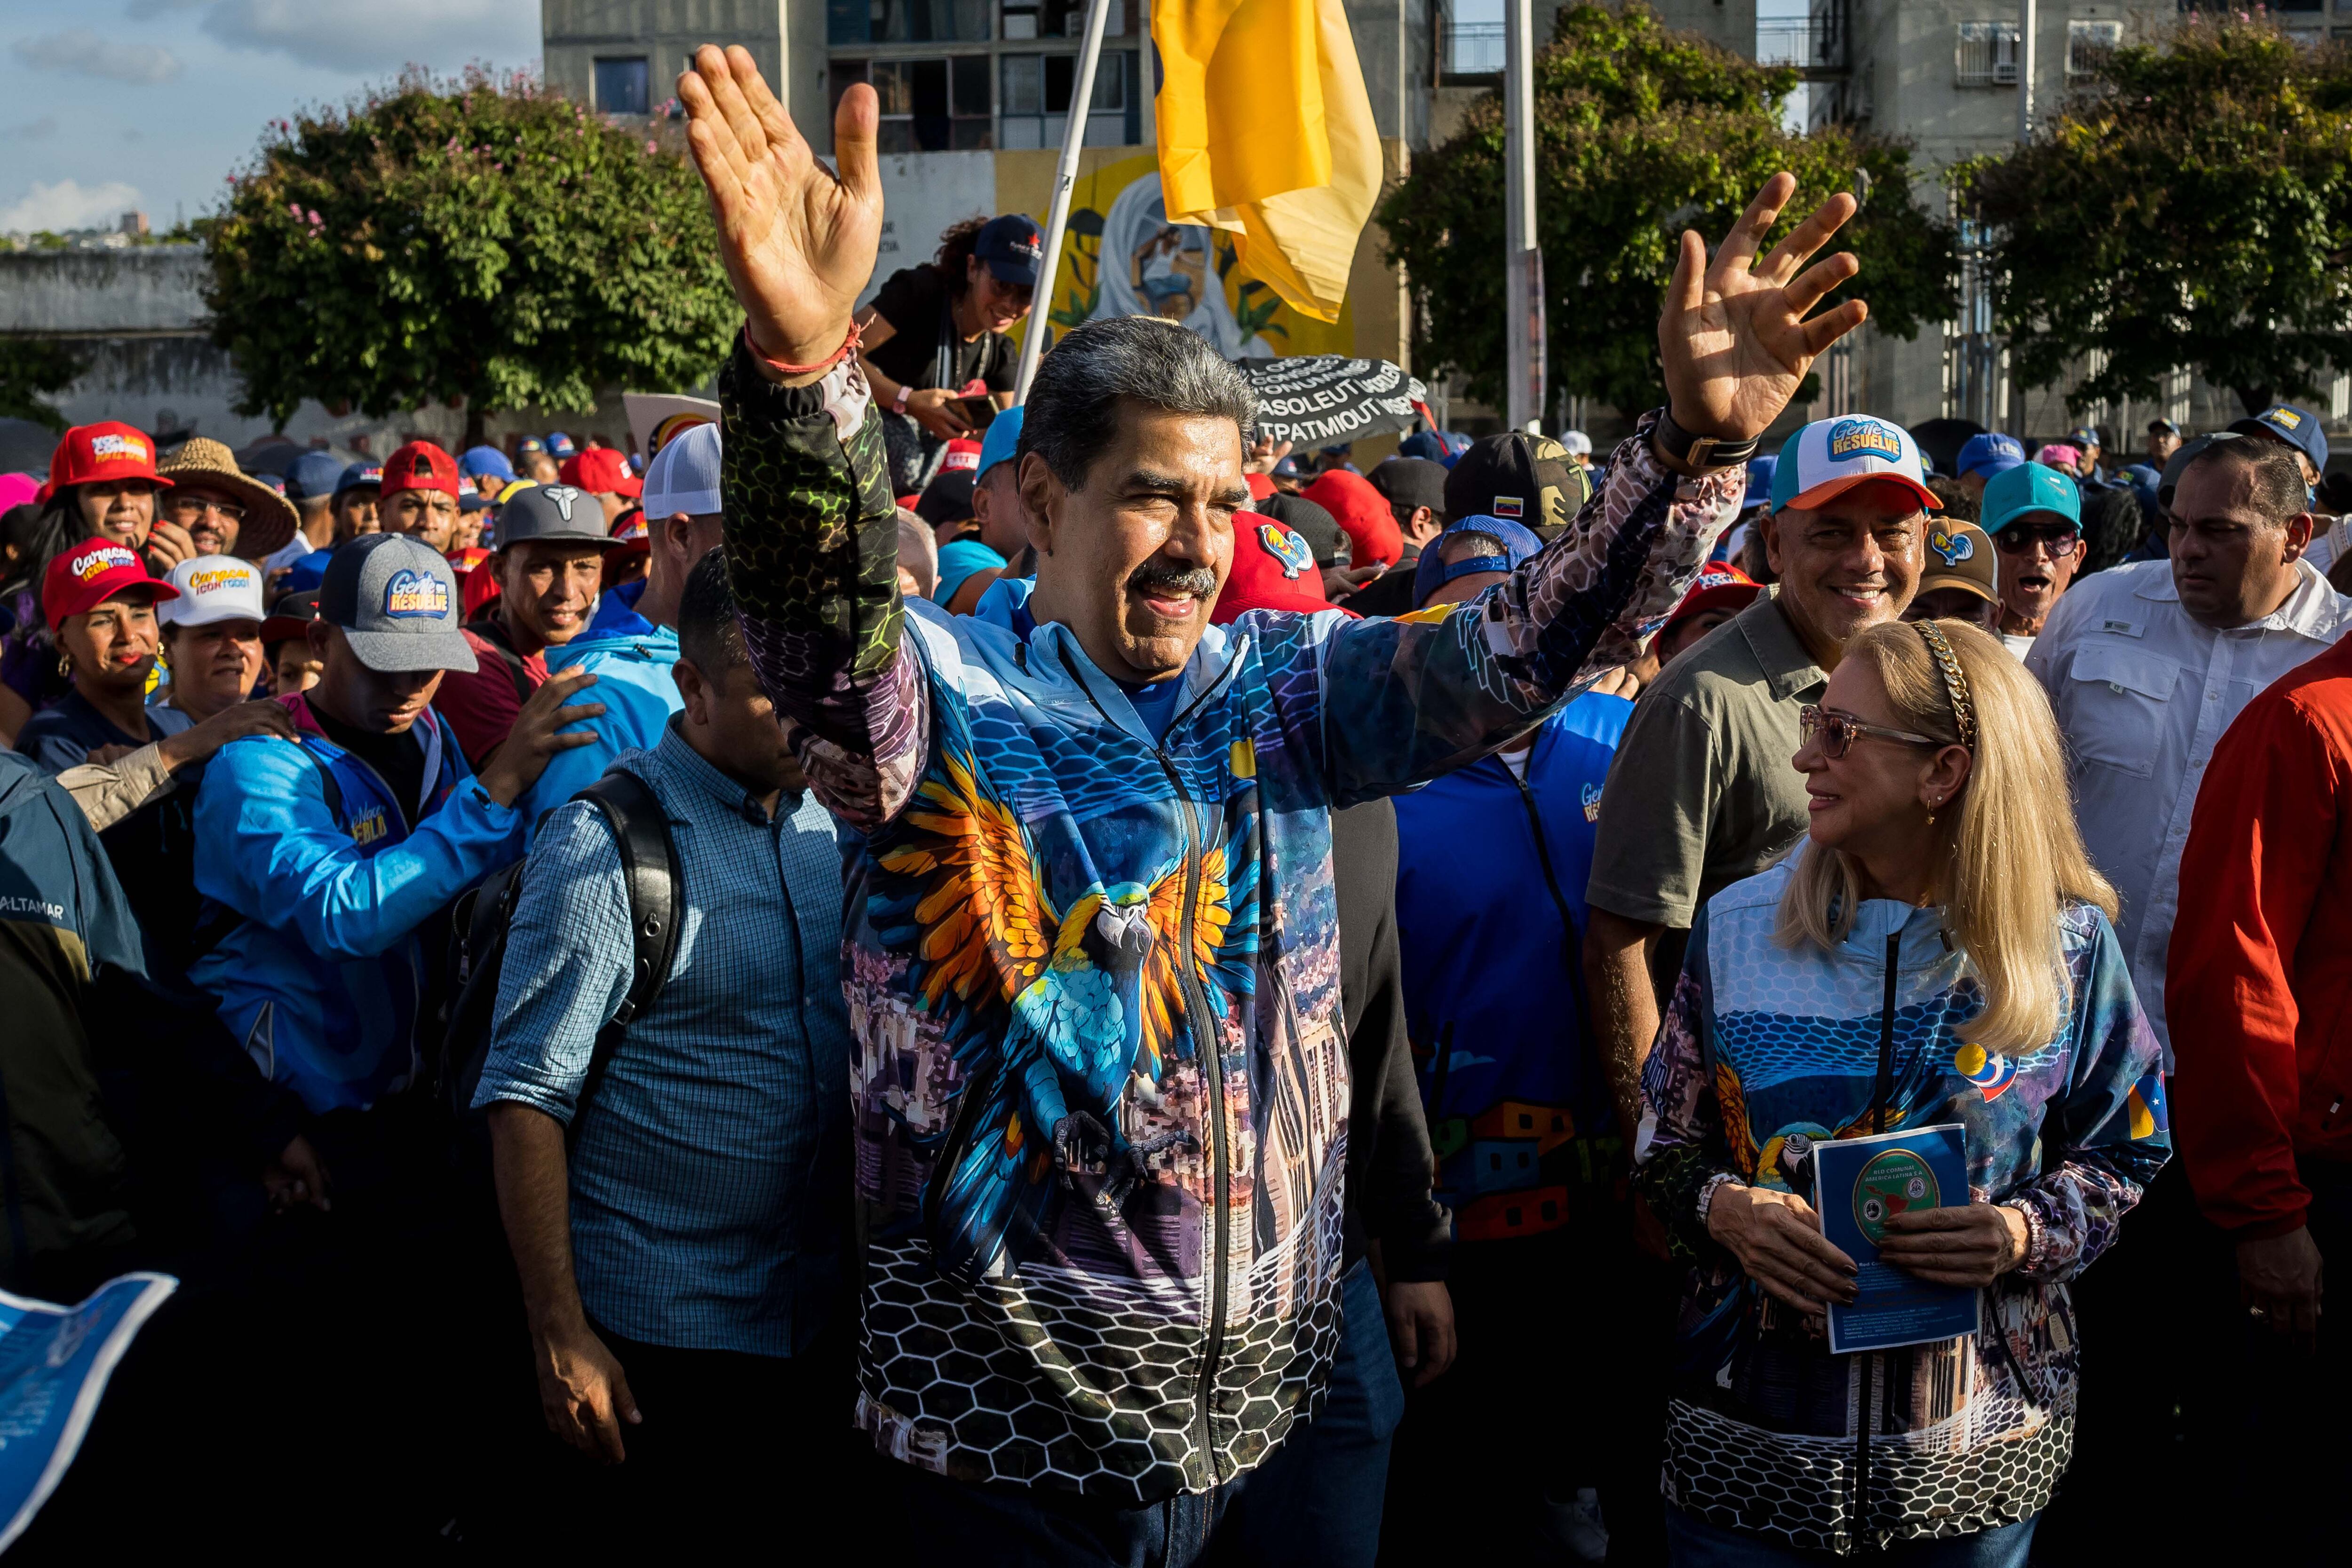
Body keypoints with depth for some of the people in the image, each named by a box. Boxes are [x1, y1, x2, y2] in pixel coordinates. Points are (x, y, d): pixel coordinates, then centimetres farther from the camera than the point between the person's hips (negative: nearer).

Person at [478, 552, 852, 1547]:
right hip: (664, 1333, -6)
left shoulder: (829, 820, 5)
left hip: (825, 1312, 6)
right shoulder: (606, 847, -14)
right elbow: (527, 1099, -14)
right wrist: (560, 1337, -16)